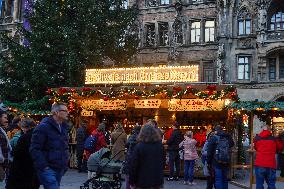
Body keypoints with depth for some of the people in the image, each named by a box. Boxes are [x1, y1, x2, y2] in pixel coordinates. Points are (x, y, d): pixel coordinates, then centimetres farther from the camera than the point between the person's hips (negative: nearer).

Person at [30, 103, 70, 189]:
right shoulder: (43, 127, -11)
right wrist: (44, 166, -19)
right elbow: (34, 149, -16)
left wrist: (65, 164, 16)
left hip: (60, 169, 8)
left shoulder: (63, 127, 15)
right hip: (48, 169, -8)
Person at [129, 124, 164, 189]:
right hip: (157, 180, 4)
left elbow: (133, 165, -11)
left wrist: (132, 182, -2)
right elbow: (162, 162, 11)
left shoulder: (139, 146, -13)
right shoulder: (160, 145, 2)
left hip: (142, 181, -4)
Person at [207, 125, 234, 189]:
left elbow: (209, 152, -5)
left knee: (218, 179, -1)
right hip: (226, 162, 4)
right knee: (225, 179, 15)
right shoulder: (229, 138, 8)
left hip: (217, 162, -4)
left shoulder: (213, 138, -5)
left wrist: (209, 162, 0)